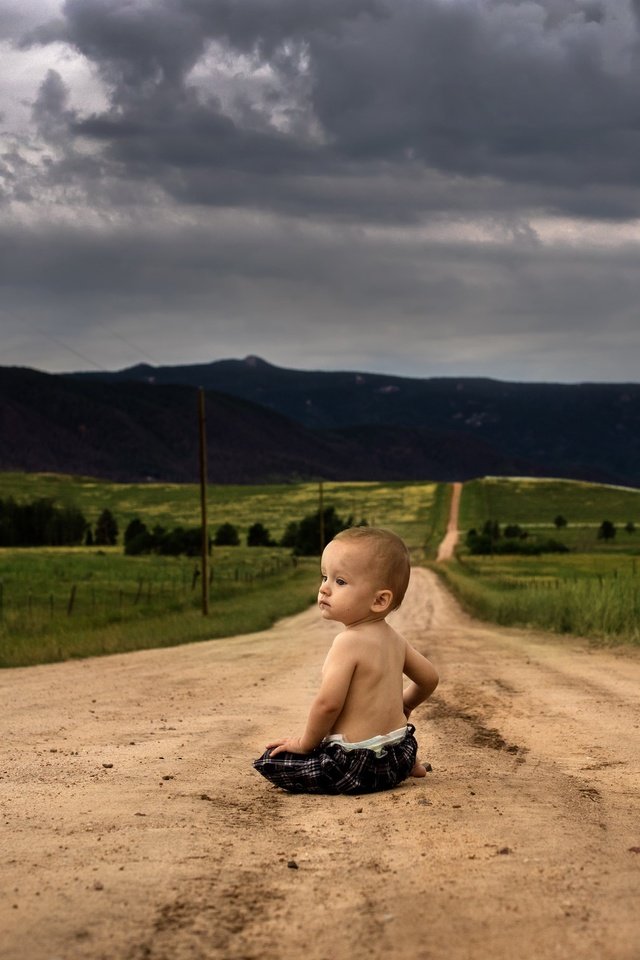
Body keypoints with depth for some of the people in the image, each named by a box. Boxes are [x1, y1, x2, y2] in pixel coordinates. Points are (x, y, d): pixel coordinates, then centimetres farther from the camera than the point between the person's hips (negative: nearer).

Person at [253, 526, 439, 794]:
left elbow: (328, 703, -28)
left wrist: (305, 742, -12)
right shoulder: (394, 639, 4)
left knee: (270, 762, -2)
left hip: (356, 765, -10)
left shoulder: (349, 642, -21)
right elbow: (429, 678, 17)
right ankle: (407, 764, 14)